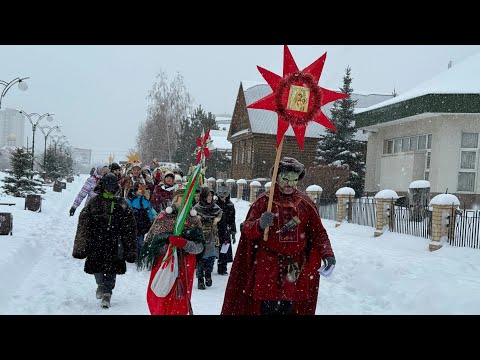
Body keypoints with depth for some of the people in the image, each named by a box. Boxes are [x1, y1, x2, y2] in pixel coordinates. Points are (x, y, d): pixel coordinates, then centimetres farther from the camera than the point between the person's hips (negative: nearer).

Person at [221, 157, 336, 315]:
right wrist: (260, 224, -26)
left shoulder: (305, 203, 7)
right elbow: (246, 229, -5)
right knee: (268, 308, -7)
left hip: (295, 269, 3)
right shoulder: (264, 200, -2)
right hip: (268, 267, -3)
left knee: (288, 308, 7)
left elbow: (318, 232, 9)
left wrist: (327, 254, -5)